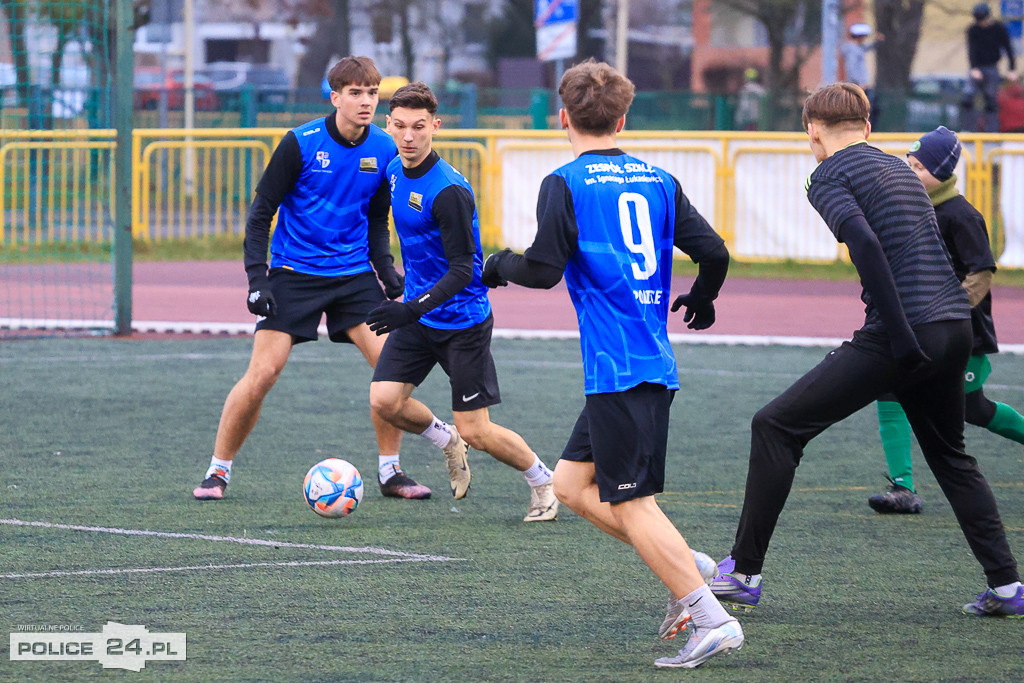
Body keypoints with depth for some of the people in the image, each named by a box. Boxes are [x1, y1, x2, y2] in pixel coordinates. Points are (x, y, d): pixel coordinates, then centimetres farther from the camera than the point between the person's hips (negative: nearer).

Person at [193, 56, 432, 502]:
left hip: (354, 273, 4)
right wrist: (257, 278, -15)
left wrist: (387, 272, 1)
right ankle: (218, 471, 5)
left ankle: (389, 472, 5)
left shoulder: (383, 149, 1)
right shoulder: (300, 143, -12)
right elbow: (261, 210, -6)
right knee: (262, 373, -11)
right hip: (293, 275, -4)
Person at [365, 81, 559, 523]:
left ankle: (544, 482, 20)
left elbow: (462, 271, -25)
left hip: (462, 319, -7)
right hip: (416, 314, 7)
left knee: (475, 431, -4)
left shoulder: (449, 191, -24)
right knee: (385, 401, -10)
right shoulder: (396, 171, 2)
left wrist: (412, 309, -36)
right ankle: (446, 441, 20)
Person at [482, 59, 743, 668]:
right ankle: (687, 571, 10)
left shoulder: (565, 183, -6)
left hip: (616, 368, -7)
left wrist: (502, 265, 9)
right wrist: (702, 299, 28)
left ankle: (713, 619, -11)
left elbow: (544, 270, -13)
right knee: (574, 485, 16)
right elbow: (714, 252, 7)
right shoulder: (657, 180, 11)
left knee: (631, 503, -4)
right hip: (656, 362, 7)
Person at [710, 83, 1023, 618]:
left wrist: (902, 339, -19)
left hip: (906, 335, -7)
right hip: (956, 326, 7)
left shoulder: (829, 177, -2)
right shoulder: (898, 168, 22)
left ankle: (744, 573, -2)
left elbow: (865, 244, -18)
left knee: (776, 427, -1)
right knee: (950, 455, 26)